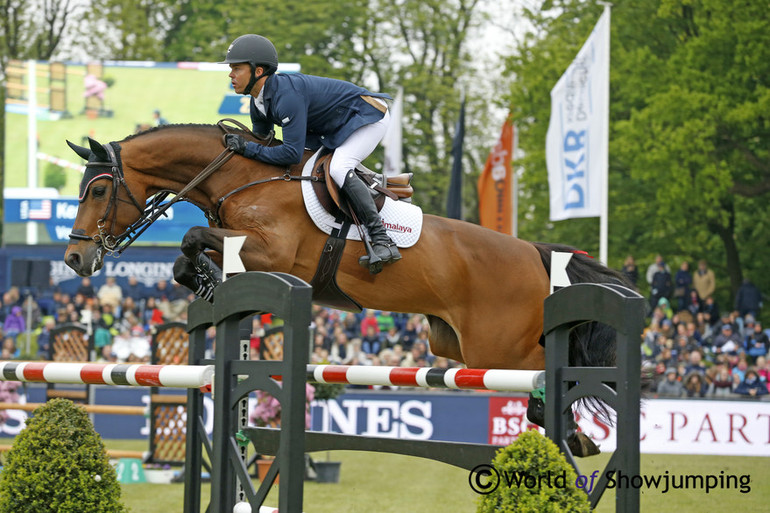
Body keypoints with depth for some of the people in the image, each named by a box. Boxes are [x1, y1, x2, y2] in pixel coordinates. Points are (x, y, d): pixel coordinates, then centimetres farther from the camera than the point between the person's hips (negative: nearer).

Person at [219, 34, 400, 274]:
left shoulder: (287, 95, -33)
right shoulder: (258, 102, -2)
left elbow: (293, 153, -36)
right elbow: (261, 139, 14)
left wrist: (248, 148, -32)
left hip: (369, 116, -11)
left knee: (338, 169, -30)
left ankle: (383, 242, -32)